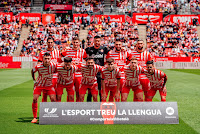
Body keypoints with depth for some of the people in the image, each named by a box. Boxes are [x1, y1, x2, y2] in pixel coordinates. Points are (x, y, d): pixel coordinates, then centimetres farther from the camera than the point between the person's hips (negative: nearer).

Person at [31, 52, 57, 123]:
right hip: (39, 85, -1)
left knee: (53, 99, -11)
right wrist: (34, 80, 1)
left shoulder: (53, 65, -19)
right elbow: (32, 71, 0)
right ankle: (35, 117, 4)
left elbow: (56, 70, 6)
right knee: (35, 99, -10)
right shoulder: (38, 66, -22)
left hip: (49, 85, 1)